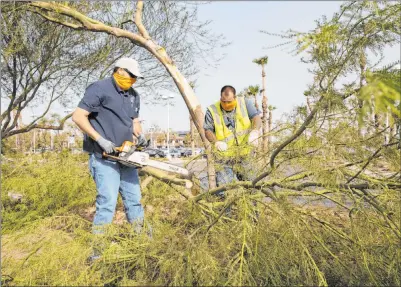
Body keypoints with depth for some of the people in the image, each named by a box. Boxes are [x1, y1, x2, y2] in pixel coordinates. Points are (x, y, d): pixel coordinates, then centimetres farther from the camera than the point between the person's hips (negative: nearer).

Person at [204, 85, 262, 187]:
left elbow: (256, 117, -6)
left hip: (244, 154, 2)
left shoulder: (245, 103, -1)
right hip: (223, 156, -2)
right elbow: (207, 130, -4)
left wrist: (254, 131, -27)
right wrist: (216, 142, -23)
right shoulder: (212, 110, -5)